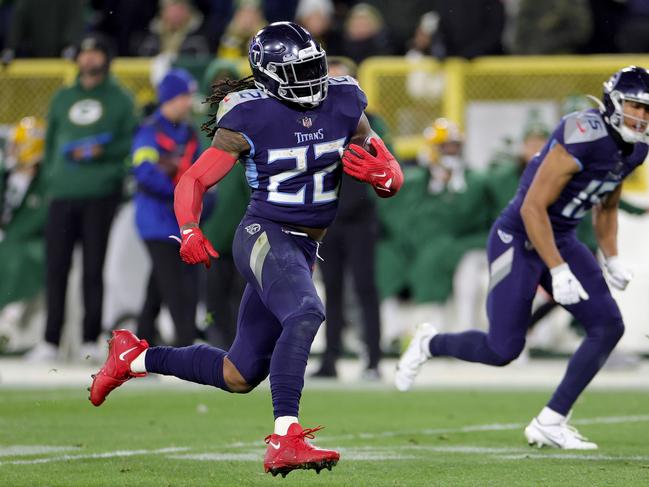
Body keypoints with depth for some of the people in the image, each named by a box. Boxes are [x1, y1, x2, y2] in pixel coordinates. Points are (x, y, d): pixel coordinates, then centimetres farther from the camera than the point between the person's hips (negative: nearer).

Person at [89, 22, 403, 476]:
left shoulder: (344, 104, 2)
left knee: (241, 375, 12)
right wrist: (189, 231, -25)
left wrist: (382, 174, -16)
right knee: (307, 314, -37)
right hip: (265, 235, -7)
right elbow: (193, 182, -6)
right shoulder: (248, 120, -11)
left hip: (304, 250, 7)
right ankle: (284, 440, -42)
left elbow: (393, 178, 8)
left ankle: (134, 357, 34)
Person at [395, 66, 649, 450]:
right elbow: (533, 208, -25)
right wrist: (558, 271, -26)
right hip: (519, 239, -8)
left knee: (608, 326, -7)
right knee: (504, 349, -7)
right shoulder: (584, 137, -26)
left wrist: (612, 258, 8)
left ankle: (550, 423, 0)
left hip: (562, 240, 8)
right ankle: (429, 344, 25)